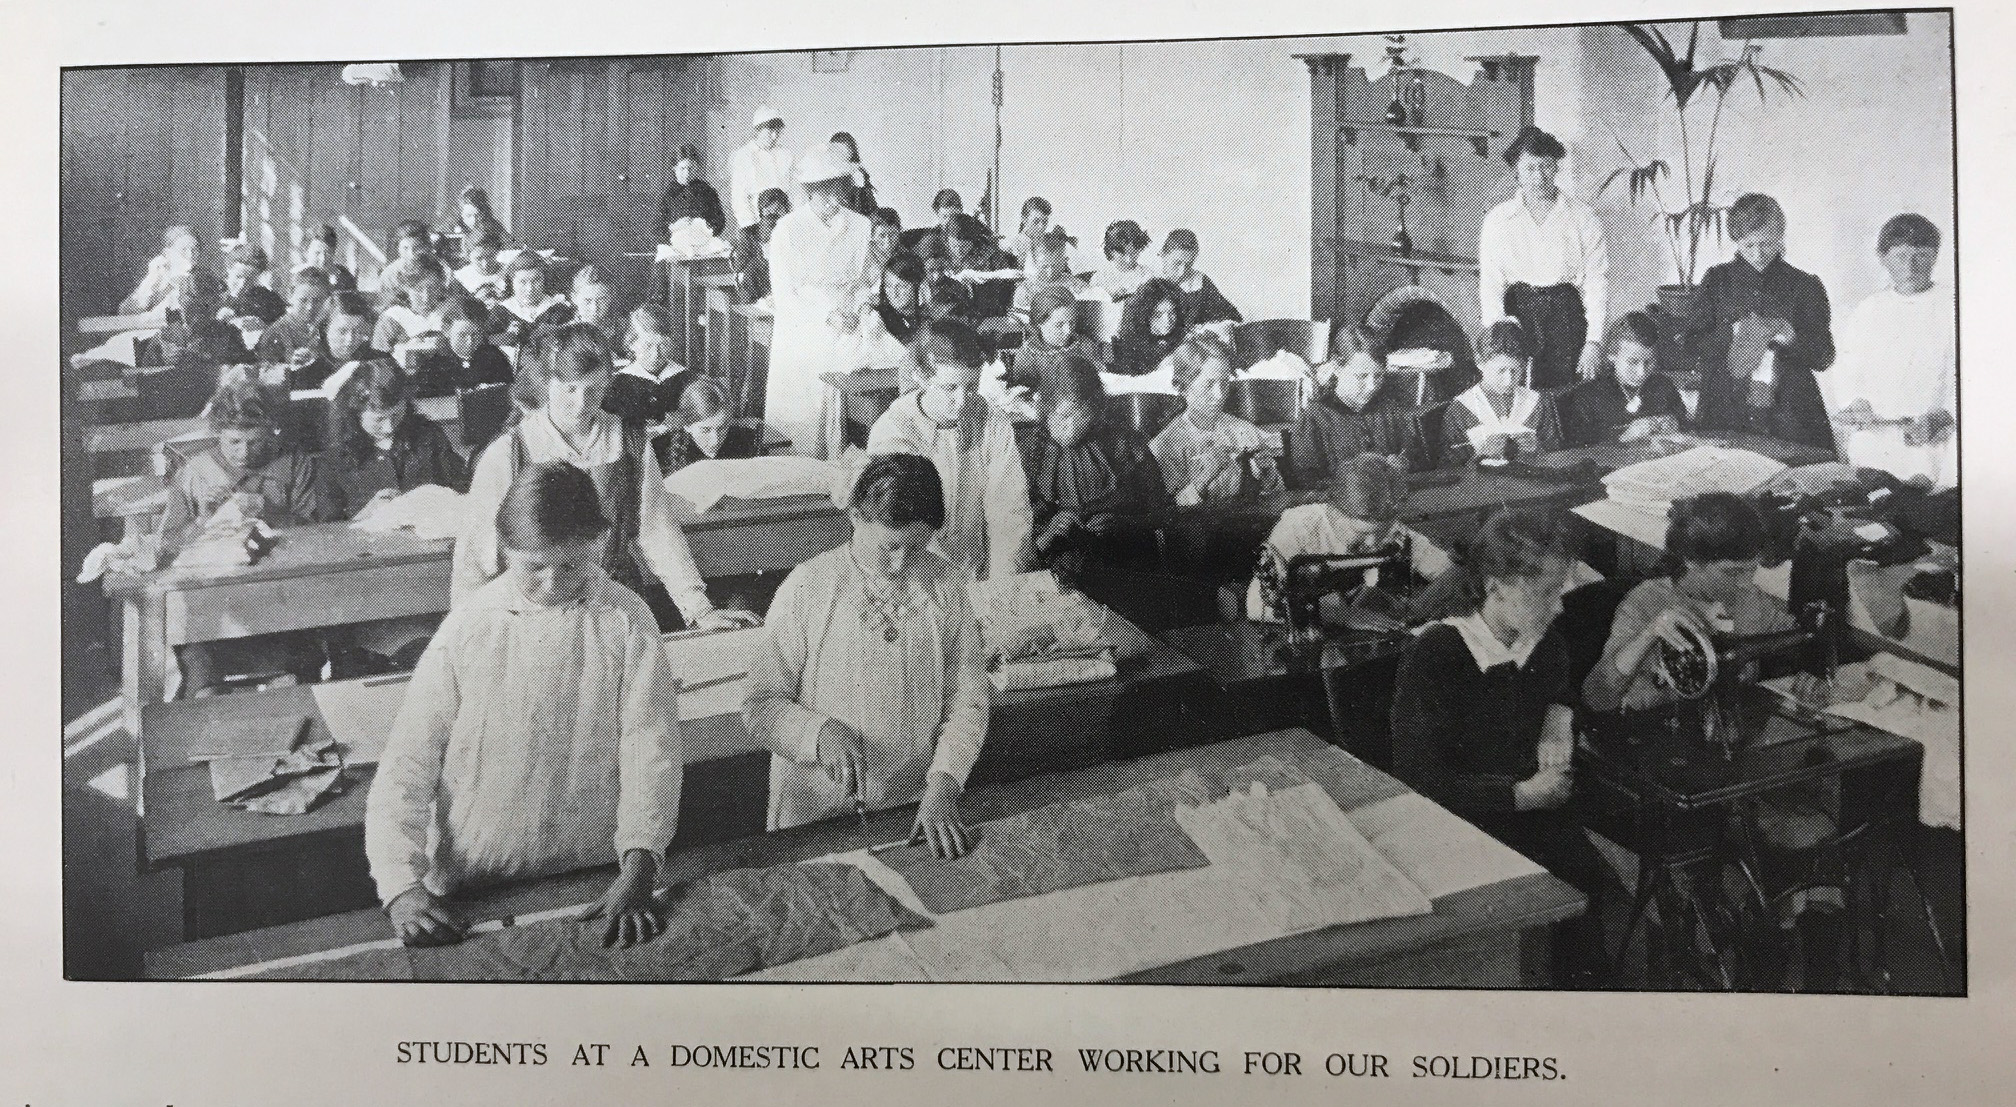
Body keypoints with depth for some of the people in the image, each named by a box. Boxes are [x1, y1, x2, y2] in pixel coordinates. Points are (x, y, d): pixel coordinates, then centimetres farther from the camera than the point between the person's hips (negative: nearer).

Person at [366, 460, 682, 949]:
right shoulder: (467, 628, -3)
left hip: (595, 887, 0)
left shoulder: (626, 621, -3)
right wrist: (403, 886, -17)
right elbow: (407, 763, -4)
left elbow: (650, 749, -7)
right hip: (474, 891, 0)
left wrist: (637, 872, -19)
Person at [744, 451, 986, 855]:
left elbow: (966, 704, 1)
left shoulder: (946, 587, -3)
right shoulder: (807, 588, -9)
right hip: (814, 811, -1)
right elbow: (761, 705, -5)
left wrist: (943, 785, -13)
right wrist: (819, 733, -23)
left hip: (913, 810, 1)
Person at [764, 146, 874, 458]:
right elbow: (783, 295, -5)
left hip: (846, 336, 2)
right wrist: (826, 315, -15)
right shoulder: (788, 229, -3)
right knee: (798, 417, -2)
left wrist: (856, 311, -4)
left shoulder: (860, 226, 5)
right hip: (800, 336, -2)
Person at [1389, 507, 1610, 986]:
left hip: (1532, 806, 6)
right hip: (1459, 819, -5)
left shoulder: (1546, 645, 4)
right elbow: (1418, 781, -15)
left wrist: (1558, 724, 7)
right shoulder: (1434, 655, -16)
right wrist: (1522, 795, -14)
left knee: (1588, 876, -22)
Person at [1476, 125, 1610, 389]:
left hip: (1569, 315, 0)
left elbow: (1597, 281, 2)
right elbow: (1490, 285, 2)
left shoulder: (1583, 218, 5)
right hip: (1518, 313, 1)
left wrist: (1594, 341, -8)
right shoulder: (1498, 220, 7)